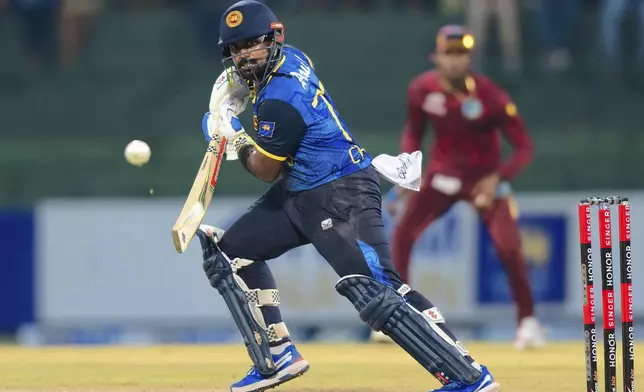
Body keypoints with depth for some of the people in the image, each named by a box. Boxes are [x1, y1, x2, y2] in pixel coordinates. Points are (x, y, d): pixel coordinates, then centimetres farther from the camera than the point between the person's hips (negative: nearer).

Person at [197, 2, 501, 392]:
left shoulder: (279, 100, -23)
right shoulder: (291, 57, 4)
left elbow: (265, 169, -12)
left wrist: (235, 137, 5)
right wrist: (227, 95, 10)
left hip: (342, 198, -11)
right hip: (298, 193, 11)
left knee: (377, 292, -21)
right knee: (230, 252, 14)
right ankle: (278, 358, 16)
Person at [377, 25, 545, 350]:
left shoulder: (490, 97, -23)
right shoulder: (422, 89, -12)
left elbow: (524, 148, -18)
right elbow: (413, 131, 7)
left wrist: (498, 178, -32)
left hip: (485, 178, -3)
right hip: (442, 174, 3)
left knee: (509, 246, -17)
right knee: (402, 233, -10)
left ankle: (528, 321, 0)